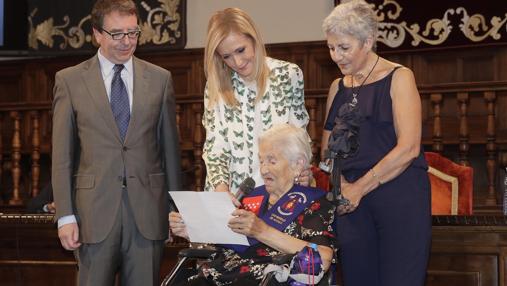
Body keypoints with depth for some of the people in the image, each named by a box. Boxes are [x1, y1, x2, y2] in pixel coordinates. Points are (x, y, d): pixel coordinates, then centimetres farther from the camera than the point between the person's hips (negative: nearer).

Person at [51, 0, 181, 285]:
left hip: (148, 209, 1)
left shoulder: (160, 79, 7)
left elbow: (170, 147, 10)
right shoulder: (70, 80, 2)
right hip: (95, 209, -1)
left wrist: (175, 208, 9)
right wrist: (65, 216, -4)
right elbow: (62, 156, 2)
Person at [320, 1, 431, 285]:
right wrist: (341, 185, -5)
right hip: (352, 199, 5)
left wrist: (359, 189, -12)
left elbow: (408, 148, -13)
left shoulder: (398, 78, -3)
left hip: (400, 196, -5)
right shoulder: (338, 88, 14)